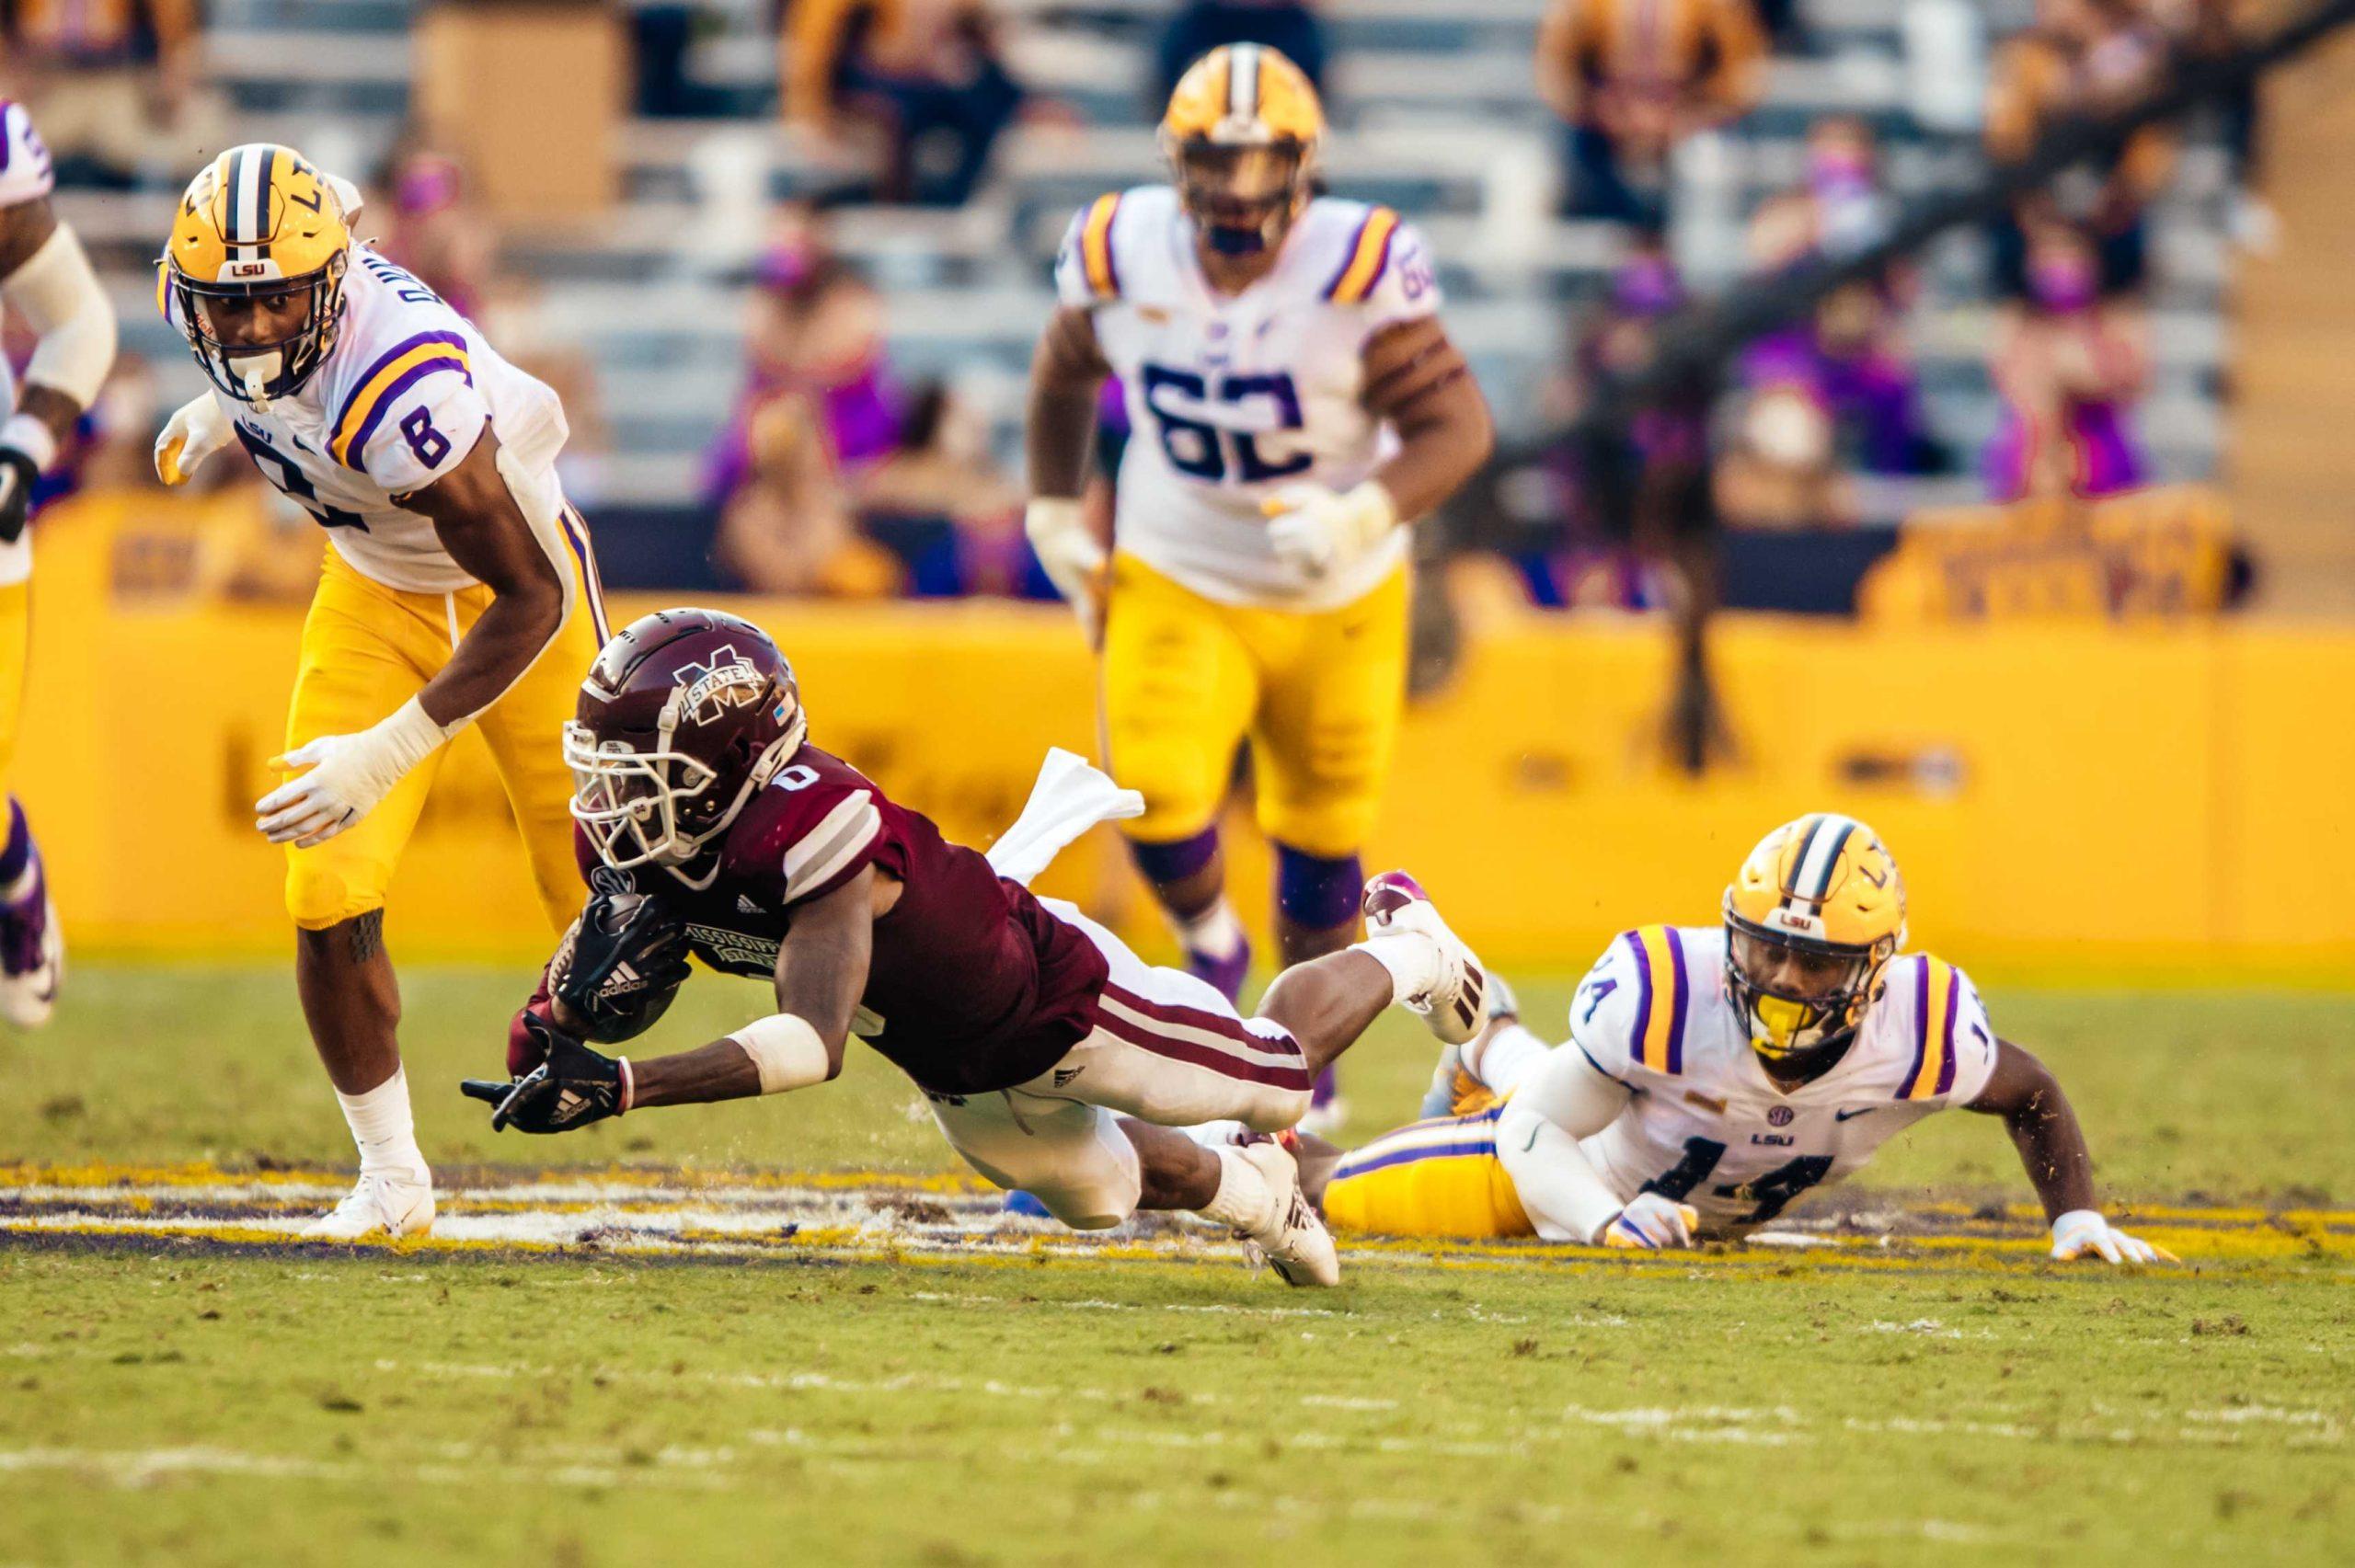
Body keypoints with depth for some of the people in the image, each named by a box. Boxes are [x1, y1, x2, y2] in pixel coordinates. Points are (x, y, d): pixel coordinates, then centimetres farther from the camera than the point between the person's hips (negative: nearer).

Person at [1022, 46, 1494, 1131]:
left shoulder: (1357, 269, -24)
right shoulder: (1122, 257, -14)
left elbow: (1457, 425, -21)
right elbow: (1065, 372, 8)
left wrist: (1367, 513, -38)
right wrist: (1053, 511, 4)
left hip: (1335, 596, -1)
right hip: (1174, 584, 1)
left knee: (1322, 835, 12)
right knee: (1158, 797, -19)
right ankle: (1211, 950, 15)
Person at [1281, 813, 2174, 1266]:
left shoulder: (1917, 1033, -38)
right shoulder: (1663, 1000, -45)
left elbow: (2032, 1098, -14)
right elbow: (1539, 1133, -33)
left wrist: (2077, 1223, -26)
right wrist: (1609, 1219, -52)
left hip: (1725, 1212, 3)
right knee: (1340, 1196, 12)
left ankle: (1498, 1055, 62)